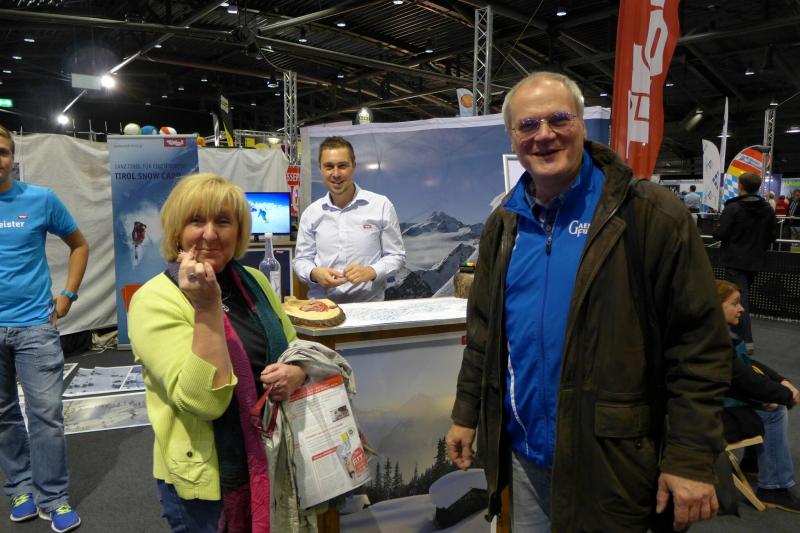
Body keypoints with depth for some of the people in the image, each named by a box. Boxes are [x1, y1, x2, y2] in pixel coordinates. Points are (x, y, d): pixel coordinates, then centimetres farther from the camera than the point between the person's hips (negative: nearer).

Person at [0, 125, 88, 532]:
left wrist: (67, 295, 1)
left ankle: (54, 499, 13)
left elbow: (79, 245, 9)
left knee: (46, 414, 0)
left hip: (34, 324, -2)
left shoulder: (40, 199, -3)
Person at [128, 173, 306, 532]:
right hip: (208, 478, -5)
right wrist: (207, 306, -30)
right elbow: (205, 400, -26)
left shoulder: (254, 282, 0)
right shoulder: (154, 301, -17)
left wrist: (295, 373, -12)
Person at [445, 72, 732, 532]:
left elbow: (700, 343, -12)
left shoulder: (652, 215, -13)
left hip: (611, 460, -4)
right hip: (523, 450, 5)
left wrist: (693, 456, -14)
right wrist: (466, 414, 10)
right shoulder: (504, 224, 4)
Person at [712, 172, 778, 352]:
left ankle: (746, 340, -6)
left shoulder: (733, 207, -16)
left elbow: (719, 234, -18)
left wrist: (715, 230, 4)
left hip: (735, 260, -6)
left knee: (739, 298, -3)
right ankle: (736, 330, 32)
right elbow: (773, 235, 7)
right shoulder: (767, 209, 3)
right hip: (756, 261, 6)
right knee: (744, 295, 20)